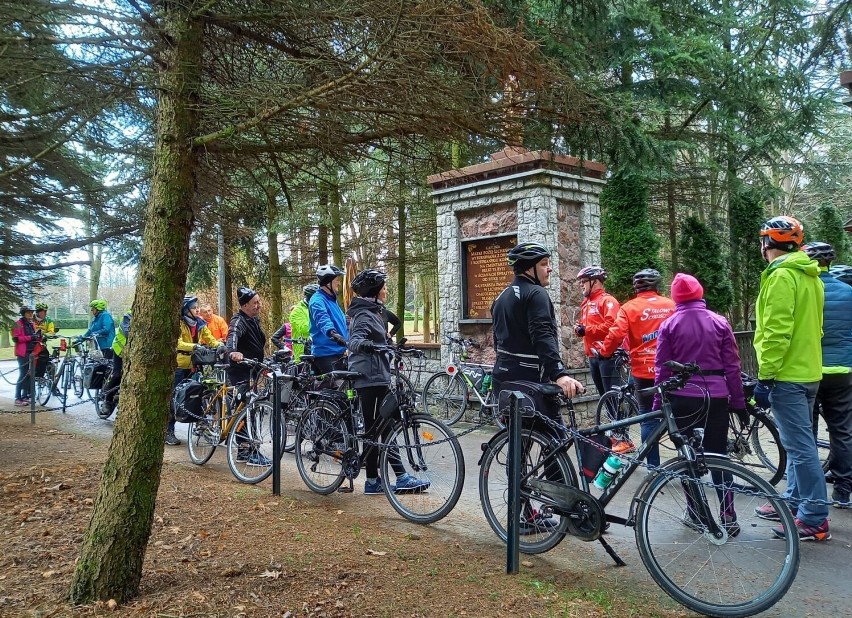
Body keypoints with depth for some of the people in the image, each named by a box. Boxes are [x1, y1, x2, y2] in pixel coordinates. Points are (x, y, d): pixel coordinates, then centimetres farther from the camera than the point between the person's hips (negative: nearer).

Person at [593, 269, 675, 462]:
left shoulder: (630, 307, -5)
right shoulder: (671, 305, 2)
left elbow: (617, 334, -13)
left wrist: (604, 352, 2)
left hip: (644, 370, -2)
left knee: (648, 417, 5)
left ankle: (653, 466, 7)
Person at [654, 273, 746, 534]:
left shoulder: (669, 325, -3)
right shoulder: (719, 322, 2)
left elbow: (662, 368, -4)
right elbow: (732, 366, 2)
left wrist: (658, 404, 3)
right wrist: (739, 402, 8)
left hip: (682, 398, -1)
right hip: (716, 397, 2)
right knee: (718, 455, 9)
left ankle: (695, 513, 16)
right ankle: (728, 516, 8)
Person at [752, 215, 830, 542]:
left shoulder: (781, 276, -16)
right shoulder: (809, 275, 15)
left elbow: (776, 331, -22)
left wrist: (765, 374, -18)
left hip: (787, 374, -10)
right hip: (808, 370, 10)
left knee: (800, 447, -6)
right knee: (798, 443, 17)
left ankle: (815, 519, -1)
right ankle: (794, 502, 28)